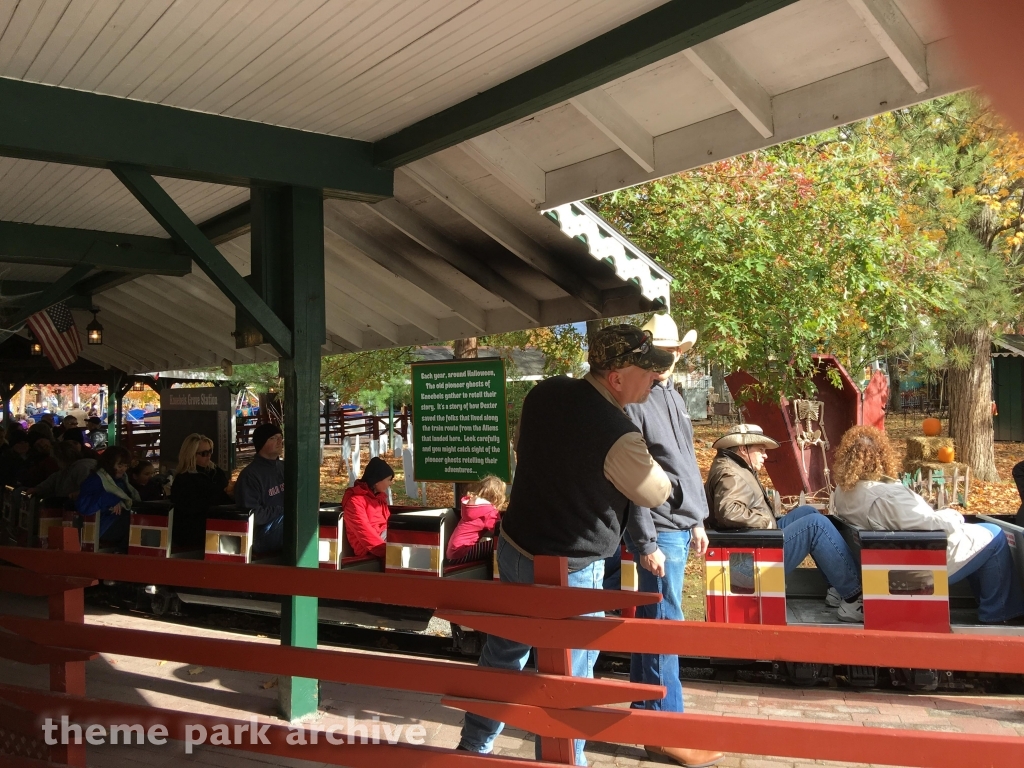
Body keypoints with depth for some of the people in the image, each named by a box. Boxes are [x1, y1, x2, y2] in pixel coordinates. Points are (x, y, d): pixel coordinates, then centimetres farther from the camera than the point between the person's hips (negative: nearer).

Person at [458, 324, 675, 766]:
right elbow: (658, 494, -6)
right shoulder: (620, 437, -25)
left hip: (513, 545, 8)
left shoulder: (544, 393, -4)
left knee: (503, 652, 23)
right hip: (566, 570, -8)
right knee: (567, 678, 8)